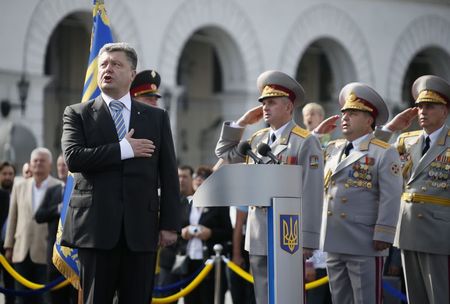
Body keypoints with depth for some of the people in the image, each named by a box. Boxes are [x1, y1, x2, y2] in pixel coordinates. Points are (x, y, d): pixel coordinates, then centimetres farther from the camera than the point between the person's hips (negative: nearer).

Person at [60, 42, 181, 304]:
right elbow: (73, 158, -10)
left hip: (141, 227, 1)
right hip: (96, 225, -1)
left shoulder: (157, 117, 13)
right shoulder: (78, 114, 8)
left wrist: (170, 224, 2)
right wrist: (123, 150, -11)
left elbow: (169, 175, 9)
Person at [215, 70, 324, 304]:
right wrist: (242, 122, 14)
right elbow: (224, 152, 27)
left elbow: (312, 194, -11)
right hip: (259, 236, 6)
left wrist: (307, 240, -15)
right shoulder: (257, 139, 14)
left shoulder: (305, 142, -6)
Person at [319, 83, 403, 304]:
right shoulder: (331, 149, 15)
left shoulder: (384, 154, -5)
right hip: (334, 243, 6)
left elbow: (390, 198, -11)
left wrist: (382, 236, -16)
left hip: (364, 245, -6)